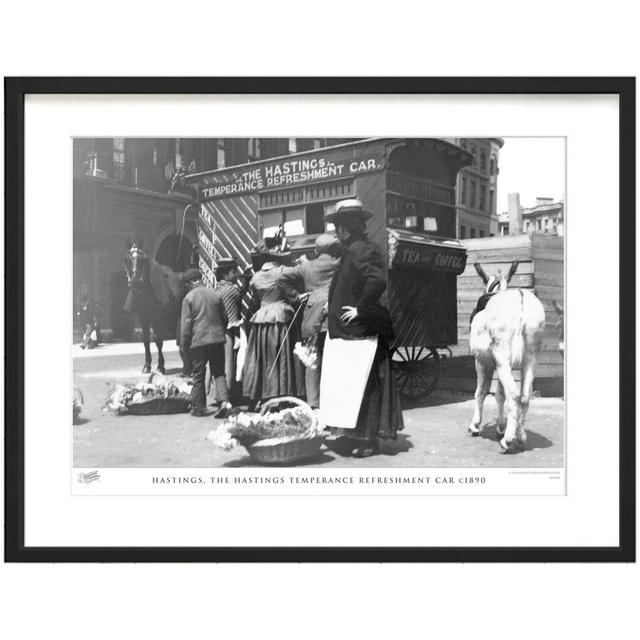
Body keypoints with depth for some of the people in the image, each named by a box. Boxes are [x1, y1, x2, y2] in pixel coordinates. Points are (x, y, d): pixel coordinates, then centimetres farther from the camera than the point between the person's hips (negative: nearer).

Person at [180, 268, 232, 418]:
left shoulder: (189, 297, -6)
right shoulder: (216, 294, 6)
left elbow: (186, 323, -6)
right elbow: (224, 317, 13)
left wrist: (185, 343, 3)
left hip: (198, 341, -3)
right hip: (217, 339, 3)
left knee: (198, 375, 7)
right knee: (219, 373, 9)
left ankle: (198, 408, 13)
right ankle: (224, 400, -9)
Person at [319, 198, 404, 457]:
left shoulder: (363, 251, -17)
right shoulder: (350, 251, 14)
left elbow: (378, 281, -31)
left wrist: (361, 309, -24)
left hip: (359, 335, -10)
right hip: (343, 334, 10)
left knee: (361, 388, -2)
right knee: (347, 387, 15)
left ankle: (367, 439, 7)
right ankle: (351, 435, 24)